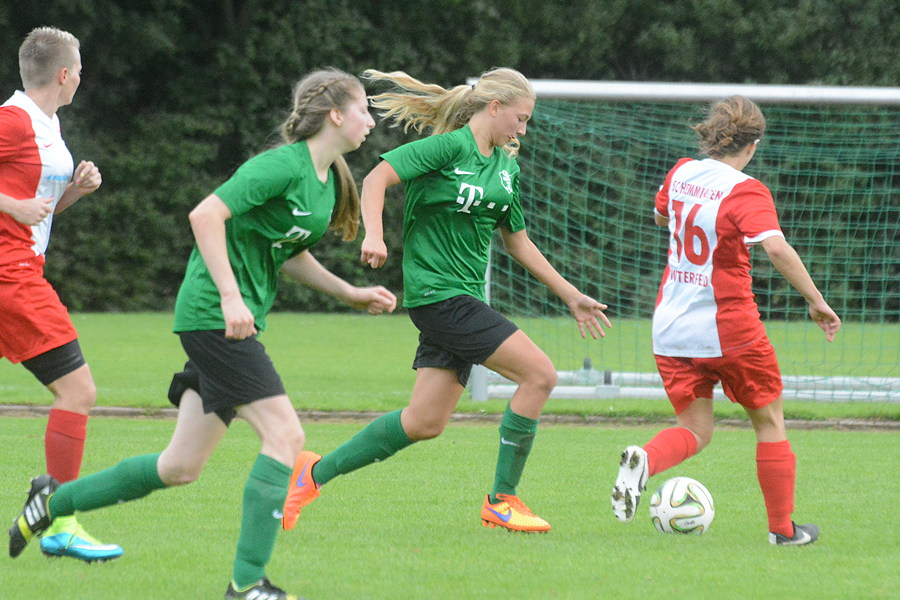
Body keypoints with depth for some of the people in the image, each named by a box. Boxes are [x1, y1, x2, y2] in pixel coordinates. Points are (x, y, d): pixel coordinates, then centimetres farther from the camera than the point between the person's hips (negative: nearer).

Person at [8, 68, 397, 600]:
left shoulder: (327, 178, 14)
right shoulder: (283, 165, -15)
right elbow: (206, 215, -22)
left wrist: (351, 294, 17)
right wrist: (230, 296, -26)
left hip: (237, 322, 10)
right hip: (213, 314, -10)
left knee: (181, 467, 10)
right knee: (285, 435, -16)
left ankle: (56, 501, 23)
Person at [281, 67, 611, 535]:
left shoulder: (506, 167, 16)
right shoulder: (451, 147, -9)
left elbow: (517, 241, 26)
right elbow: (378, 177, -16)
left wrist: (570, 295, 26)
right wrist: (374, 235, -32)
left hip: (464, 297, 9)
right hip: (438, 292, -9)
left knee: (425, 422, 4)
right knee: (539, 374, -14)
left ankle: (316, 472, 15)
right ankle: (501, 501, -4)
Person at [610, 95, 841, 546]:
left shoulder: (682, 173, 4)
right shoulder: (745, 191, -15)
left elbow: (661, 217, 26)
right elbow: (777, 248, -29)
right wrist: (816, 301, -23)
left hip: (672, 328, 6)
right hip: (728, 328, -6)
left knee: (695, 431, 11)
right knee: (769, 421, 13)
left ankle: (643, 460, -21)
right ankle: (782, 529, 17)